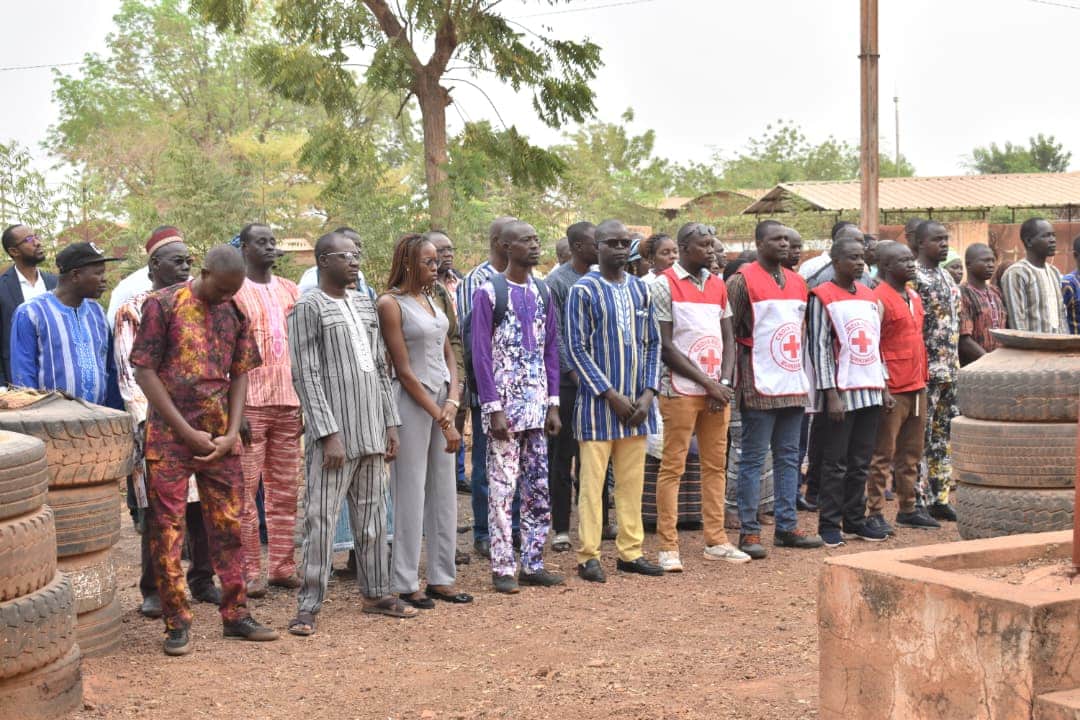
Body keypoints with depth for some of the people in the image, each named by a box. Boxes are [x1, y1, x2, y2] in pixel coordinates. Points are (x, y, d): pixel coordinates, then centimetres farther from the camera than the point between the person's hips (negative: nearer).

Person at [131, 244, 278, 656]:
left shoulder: (234, 313, 8)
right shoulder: (163, 305, -7)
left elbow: (240, 375, 11)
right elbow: (145, 372, -9)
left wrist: (232, 434, -3)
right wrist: (188, 432, -12)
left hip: (220, 438, 4)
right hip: (170, 435, -4)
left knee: (228, 525, 8)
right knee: (168, 527, -1)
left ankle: (235, 614, 17)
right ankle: (176, 622, 7)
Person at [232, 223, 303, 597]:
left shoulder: (290, 290, 15)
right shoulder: (233, 292, -1)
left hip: (288, 404, 5)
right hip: (249, 404, -5)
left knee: (285, 490, 7)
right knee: (245, 491, -2)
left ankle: (282, 566, 14)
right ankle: (250, 572, 3)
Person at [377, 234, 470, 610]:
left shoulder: (430, 300, 12)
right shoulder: (391, 303, -10)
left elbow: (449, 355, 12)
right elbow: (404, 370, -13)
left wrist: (453, 403, -5)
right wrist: (442, 420, -14)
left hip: (443, 399, 7)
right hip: (412, 402, -7)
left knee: (444, 492, 9)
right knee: (411, 494, -2)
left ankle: (440, 578, 17)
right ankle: (405, 583, 7)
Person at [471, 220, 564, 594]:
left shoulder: (541, 293, 11)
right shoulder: (488, 293, -6)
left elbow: (551, 349, 13)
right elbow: (481, 355, -9)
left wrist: (553, 404, 6)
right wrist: (494, 408, -14)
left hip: (537, 405, 6)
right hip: (505, 404, -6)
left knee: (538, 489, 8)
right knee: (502, 489, -3)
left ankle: (533, 563, 16)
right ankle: (502, 568, 3)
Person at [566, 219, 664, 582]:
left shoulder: (640, 289, 10)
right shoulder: (583, 290, -5)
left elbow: (652, 344, 11)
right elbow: (577, 348, -9)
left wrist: (648, 394, -2)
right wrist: (611, 395, -13)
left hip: (636, 402, 5)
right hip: (599, 402, -5)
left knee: (632, 480, 9)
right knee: (592, 480, -2)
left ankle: (630, 550, 17)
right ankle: (588, 555, 4)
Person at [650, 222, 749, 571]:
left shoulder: (718, 285, 14)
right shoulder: (665, 285, -5)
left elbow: (728, 339, 15)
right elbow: (666, 347, -9)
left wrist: (725, 382, -1)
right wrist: (708, 383, -11)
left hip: (717, 390, 6)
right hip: (681, 390, -6)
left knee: (715, 465, 9)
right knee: (672, 467, -4)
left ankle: (716, 541, 17)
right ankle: (668, 547, 0)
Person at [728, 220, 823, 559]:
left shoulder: (797, 282, 15)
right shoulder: (742, 281, -7)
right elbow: (729, 332, -9)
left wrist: (803, 372, 14)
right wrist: (736, 379, -13)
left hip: (793, 385, 7)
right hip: (760, 387, -7)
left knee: (789, 457, 11)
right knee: (753, 459, -2)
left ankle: (786, 527, 18)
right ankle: (749, 531, 2)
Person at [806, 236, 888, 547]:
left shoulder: (869, 296, 14)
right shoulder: (822, 297, -7)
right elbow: (819, 348, -10)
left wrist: (883, 387, 14)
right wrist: (831, 394, -15)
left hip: (870, 391, 6)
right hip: (841, 393, -6)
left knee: (861, 462, 10)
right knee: (836, 463, -2)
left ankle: (855, 520, 18)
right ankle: (829, 524, 4)